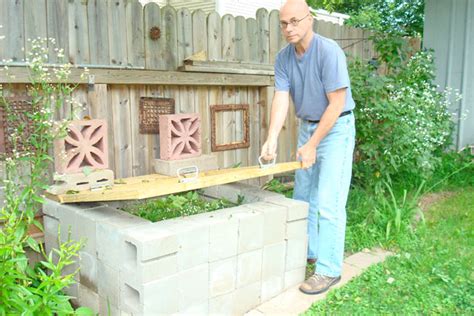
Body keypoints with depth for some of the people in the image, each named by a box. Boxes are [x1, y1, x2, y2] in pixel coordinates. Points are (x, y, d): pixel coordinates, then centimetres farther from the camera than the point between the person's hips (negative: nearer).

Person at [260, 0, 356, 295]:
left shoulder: (329, 51, -21)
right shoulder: (283, 57, -2)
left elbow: (336, 104, -21)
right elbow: (281, 100, -9)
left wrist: (312, 145, -20)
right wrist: (272, 139, -24)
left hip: (336, 128, -7)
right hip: (307, 126, 7)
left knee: (328, 202, -9)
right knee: (303, 196, 13)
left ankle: (329, 269, 1)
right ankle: (308, 251, 30)